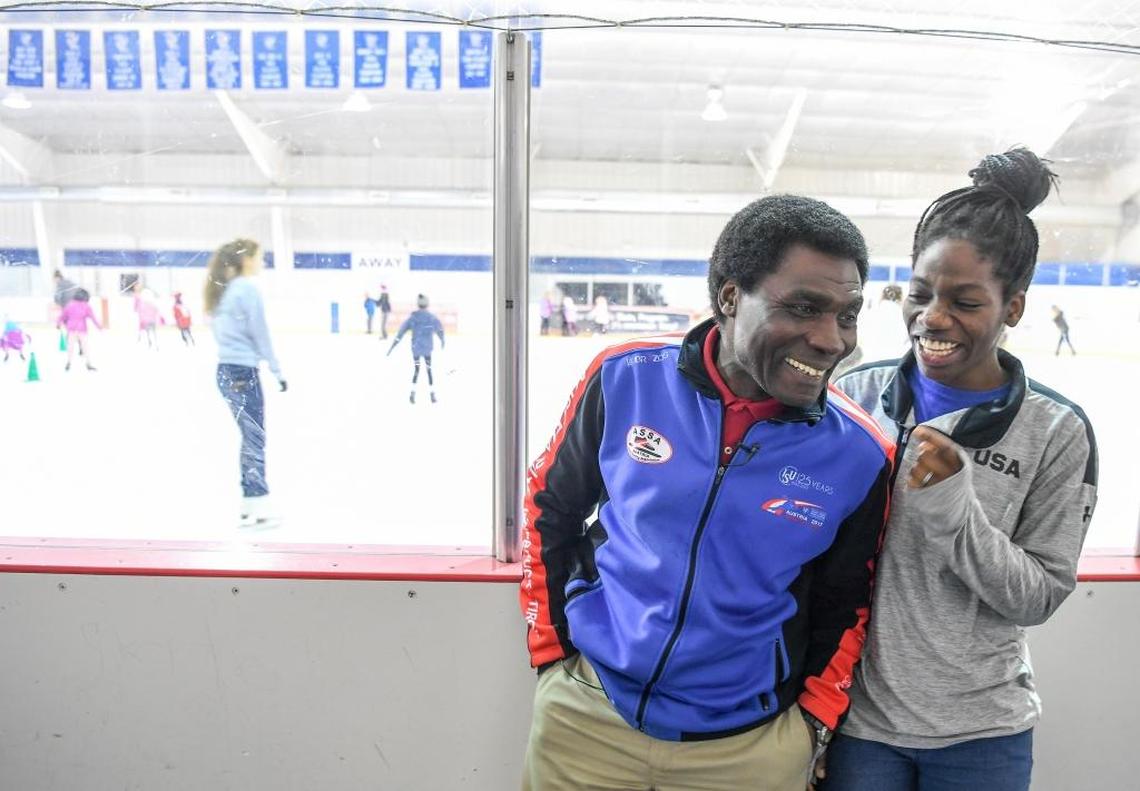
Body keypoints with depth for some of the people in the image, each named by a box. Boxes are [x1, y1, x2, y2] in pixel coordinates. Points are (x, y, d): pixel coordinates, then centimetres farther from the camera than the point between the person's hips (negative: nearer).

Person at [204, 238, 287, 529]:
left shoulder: (222, 290, 14)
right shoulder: (248, 288, -11)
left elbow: (222, 332, 16)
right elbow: (260, 334, -13)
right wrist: (278, 372, -9)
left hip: (225, 370, 8)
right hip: (243, 372, -8)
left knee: (250, 439, 13)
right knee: (255, 440, -3)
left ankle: (248, 508, 18)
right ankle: (261, 511, 1)